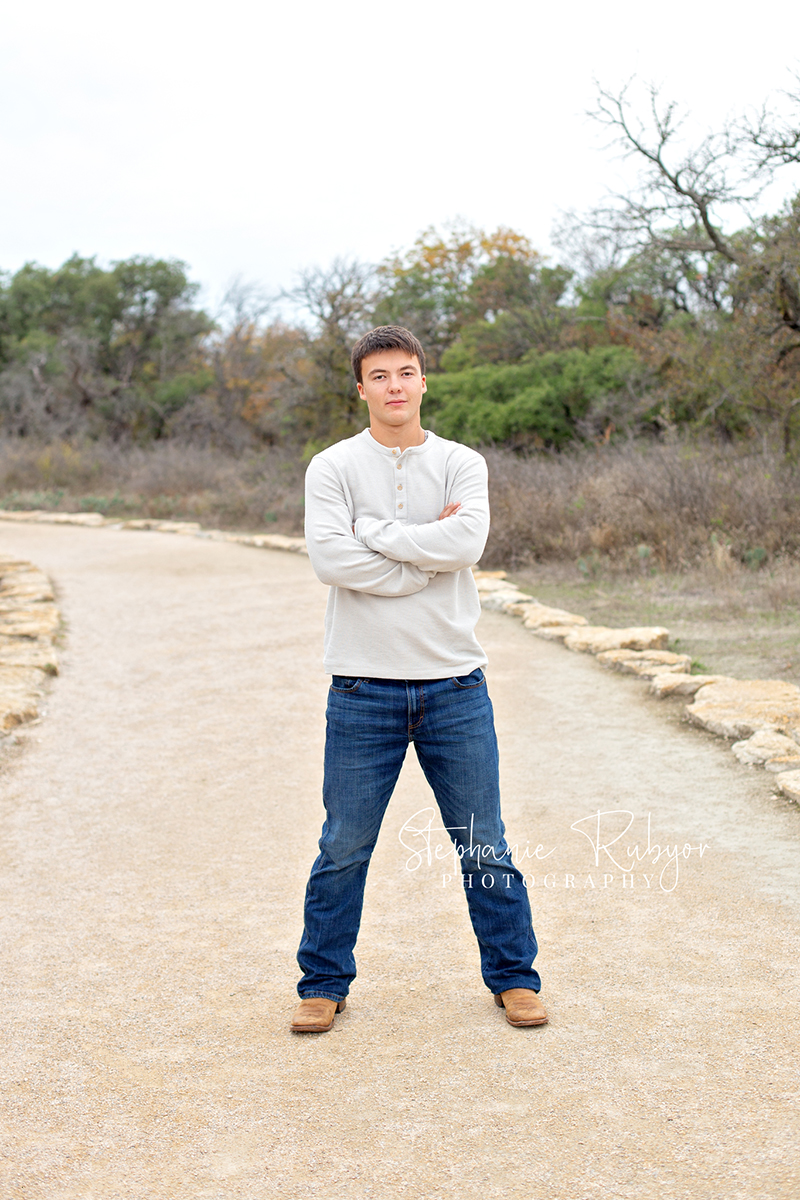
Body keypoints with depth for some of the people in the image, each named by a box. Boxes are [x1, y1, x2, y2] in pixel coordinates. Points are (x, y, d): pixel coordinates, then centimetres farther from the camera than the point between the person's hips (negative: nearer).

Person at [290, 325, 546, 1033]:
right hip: (363, 688, -1)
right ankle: (324, 984, 23)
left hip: (454, 686, 1)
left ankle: (513, 976, 26)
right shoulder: (332, 468, 1)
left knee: (486, 848, 10)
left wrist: (372, 533, -12)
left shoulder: (462, 465, 5)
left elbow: (467, 542, -15)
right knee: (343, 850, 7)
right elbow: (329, 559, -15)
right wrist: (426, 553, -12)